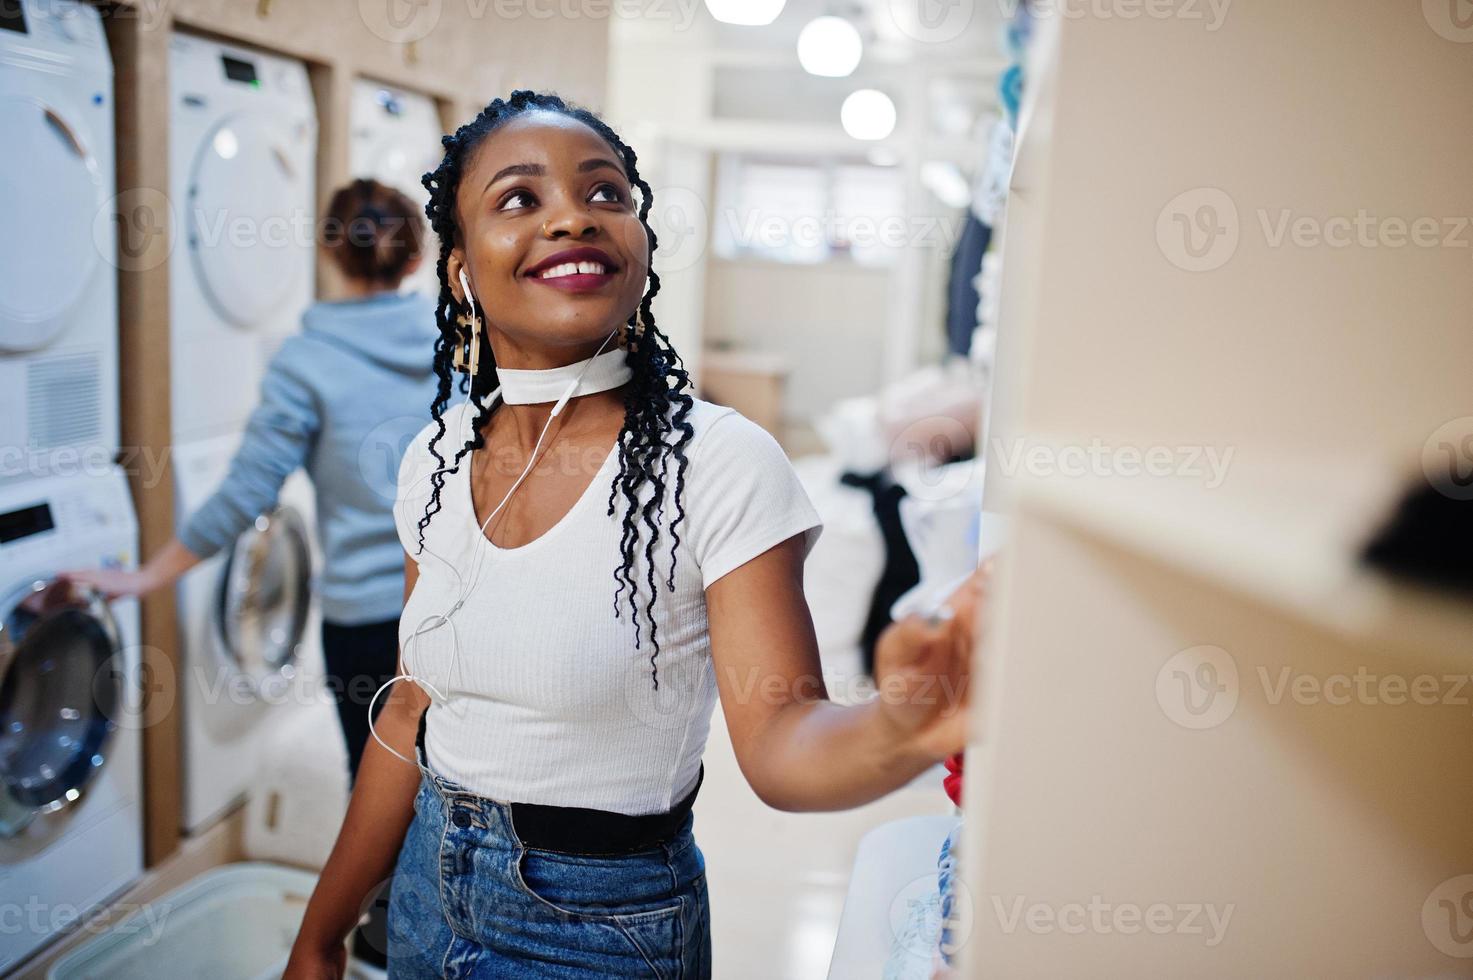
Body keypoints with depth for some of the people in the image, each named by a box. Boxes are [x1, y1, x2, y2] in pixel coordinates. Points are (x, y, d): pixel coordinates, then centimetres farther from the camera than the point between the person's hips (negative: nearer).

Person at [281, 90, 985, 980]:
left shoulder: (722, 465, -20)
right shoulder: (438, 459, -4)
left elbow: (779, 739, -23)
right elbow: (411, 715, 4)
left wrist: (899, 731, -45)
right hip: (428, 888, 5)